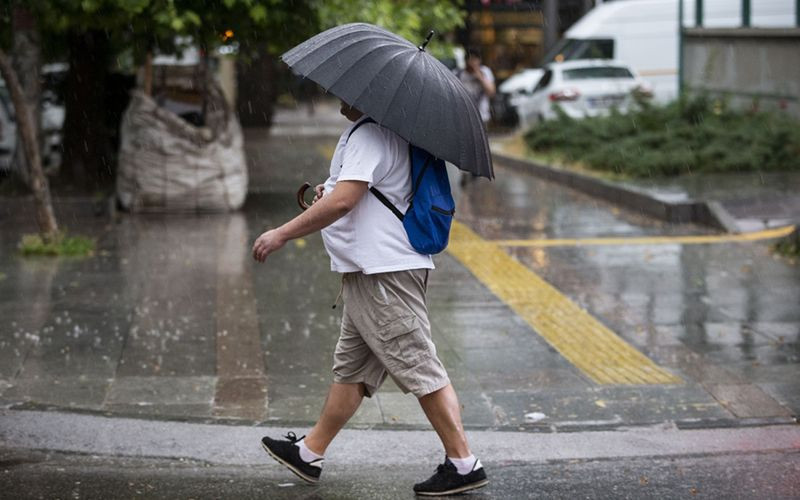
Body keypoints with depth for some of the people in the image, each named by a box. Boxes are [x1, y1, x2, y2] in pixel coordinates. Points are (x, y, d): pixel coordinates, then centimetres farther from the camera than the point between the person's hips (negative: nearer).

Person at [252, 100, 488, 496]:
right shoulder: (379, 130, 17)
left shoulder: (369, 135, -16)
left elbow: (343, 200, -25)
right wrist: (330, 192, 16)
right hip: (371, 272, 11)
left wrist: (282, 234, -19)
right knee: (350, 368, 16)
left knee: (419, 368, -7)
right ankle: (309, 453, 26)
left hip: (385, 274, -11)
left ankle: (463, 464, -3)